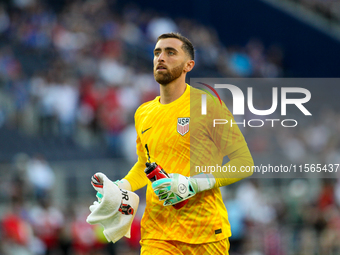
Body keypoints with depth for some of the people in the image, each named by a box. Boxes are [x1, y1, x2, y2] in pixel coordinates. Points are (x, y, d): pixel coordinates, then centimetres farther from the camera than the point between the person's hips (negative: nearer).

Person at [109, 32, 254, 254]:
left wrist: (193, 184, -17)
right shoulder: (143, 114, 13)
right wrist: (122, 186, 10)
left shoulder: (208, 105, -4)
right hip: (156, 234, 4)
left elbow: (244, 162, -6)